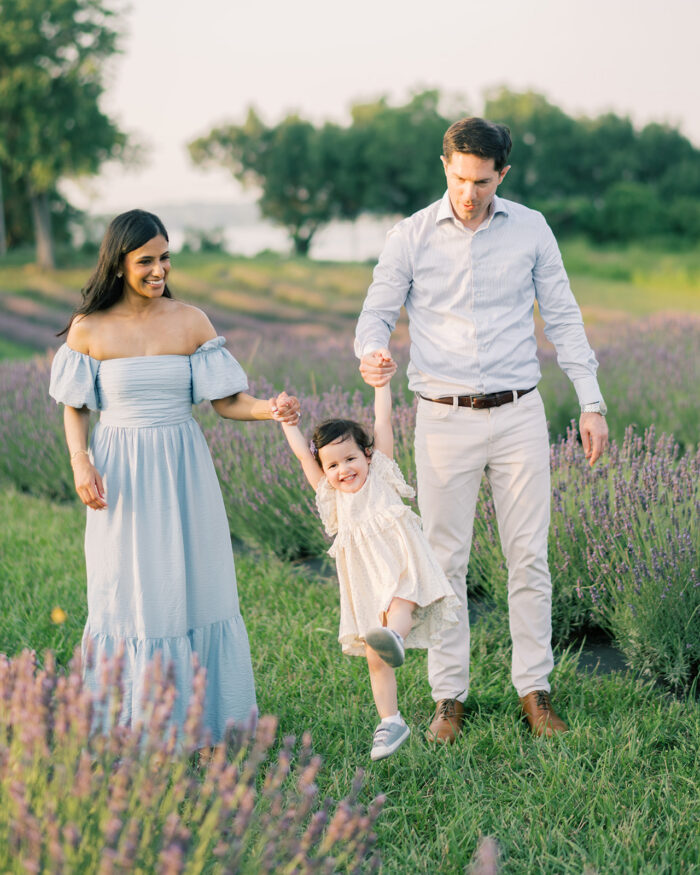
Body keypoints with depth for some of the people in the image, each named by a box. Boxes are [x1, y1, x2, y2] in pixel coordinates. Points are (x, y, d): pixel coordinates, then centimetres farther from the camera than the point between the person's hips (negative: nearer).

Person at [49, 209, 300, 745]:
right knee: (128, 591, 6)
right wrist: (80, 463, -11)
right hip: (121, 475, -1)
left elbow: (225, 400, -2)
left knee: (192, 586, 7)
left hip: (183, 469, 1)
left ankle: (197, 712, 22)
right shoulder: (89, 329, -3)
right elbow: (75, 408, 5)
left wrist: (271, 410, -20)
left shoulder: (191, 322, -1)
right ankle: (132, 718, 20)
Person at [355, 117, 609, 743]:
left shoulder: (531, 229, 4)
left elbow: (563, 318, 8)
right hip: (444, 420, -1)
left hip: (519, 415, 1)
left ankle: (535, 690, 15)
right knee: (445, 562, 3)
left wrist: (592, 403, 4)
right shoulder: (410, 237, 0)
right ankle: (449, 697, 13)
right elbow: (377, 313, 3)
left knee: (529, 557, 3)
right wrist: (372, 354, -21)